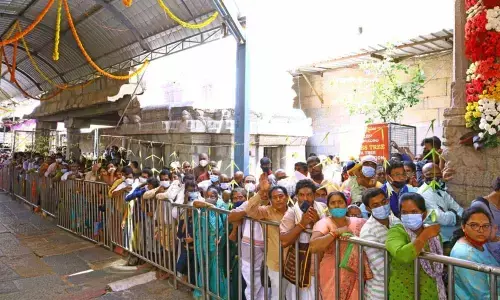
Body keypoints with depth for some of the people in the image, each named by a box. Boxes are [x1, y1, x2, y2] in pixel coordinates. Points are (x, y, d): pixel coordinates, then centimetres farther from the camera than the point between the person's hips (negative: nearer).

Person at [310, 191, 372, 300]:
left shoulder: (358, 222, 5)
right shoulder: (324, 223, -8)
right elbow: (313, 247, -22)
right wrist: (336, 232, -22)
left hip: (356, 275, 3)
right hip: (332, 276, -3)